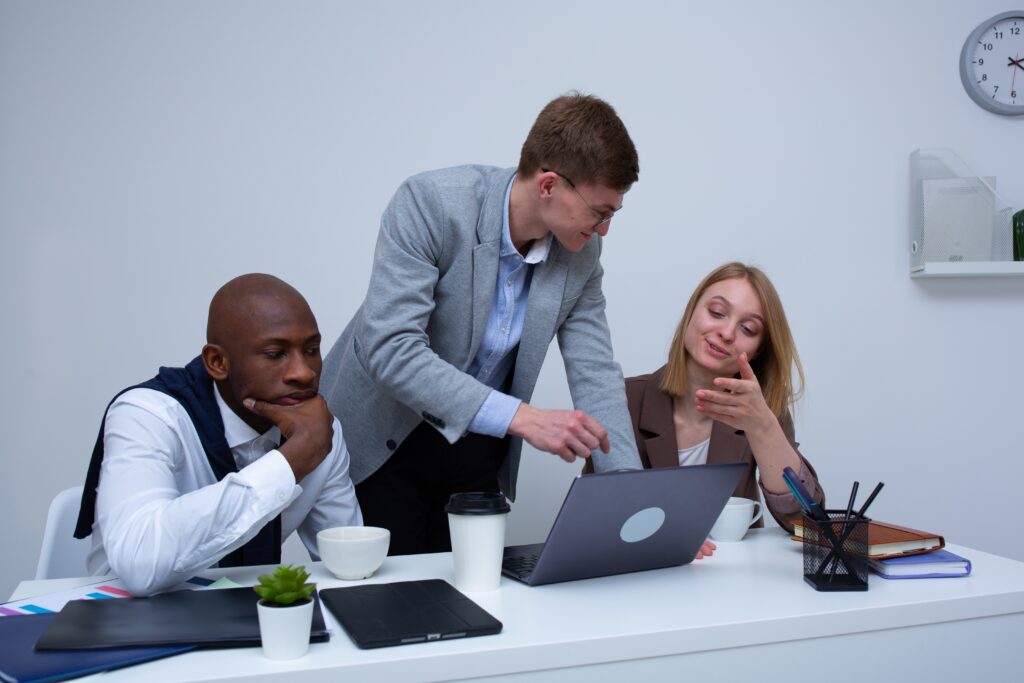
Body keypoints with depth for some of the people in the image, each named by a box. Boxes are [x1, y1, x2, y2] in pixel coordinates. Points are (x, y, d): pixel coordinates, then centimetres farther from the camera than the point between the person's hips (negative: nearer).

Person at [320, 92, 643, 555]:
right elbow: (389, 348, -32)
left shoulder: (583, 253, -8)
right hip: (383, 438, -4)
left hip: (477, 448, 4)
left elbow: (595, 375, -5)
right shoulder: (429, 203, -25)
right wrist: (520, 416, -39)